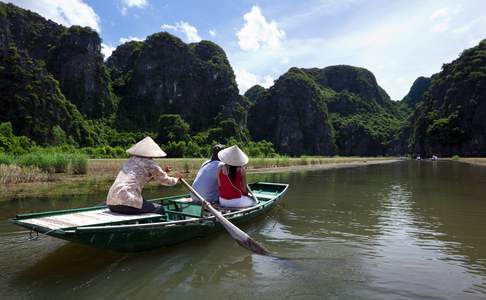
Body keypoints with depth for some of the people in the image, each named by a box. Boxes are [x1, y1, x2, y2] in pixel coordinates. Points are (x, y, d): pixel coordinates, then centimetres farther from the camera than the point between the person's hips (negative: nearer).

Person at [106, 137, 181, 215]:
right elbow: (165, 180, 7)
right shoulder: (148, 162, -1)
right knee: (159, 209, 12)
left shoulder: (130, 160, 19)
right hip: (127, 203, -8)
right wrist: (176, 178, 27)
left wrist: (163, 171, 40)